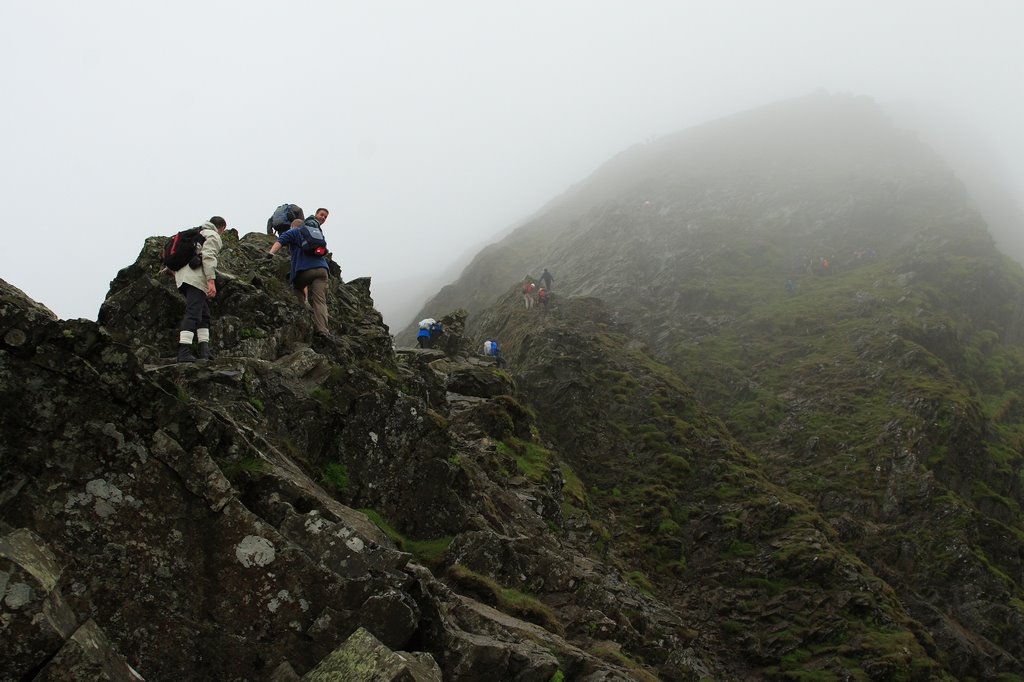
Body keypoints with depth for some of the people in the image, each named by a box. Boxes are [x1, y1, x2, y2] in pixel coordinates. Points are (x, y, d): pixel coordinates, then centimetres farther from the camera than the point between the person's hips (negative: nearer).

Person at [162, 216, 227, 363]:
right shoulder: (213, 236, 3)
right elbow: (208, 257, -13)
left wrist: (169, 268, 47)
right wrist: (211, 281, -21)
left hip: (183, 277, 9)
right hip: (196, 278, -9)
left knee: (204, 314, 10)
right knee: (192, 314, -18)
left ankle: (204, 349, 2)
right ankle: (184, 352, -28)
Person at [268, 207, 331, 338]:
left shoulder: (292, 232, 14)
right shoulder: (318, 232, 31)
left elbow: (280, 241, -2)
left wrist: (271, 254, -15)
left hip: (303, 270, -3)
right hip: (321, 268, 3)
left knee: (298, 292, 20)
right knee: (319, 300, -6)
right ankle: (322, 330, -23)